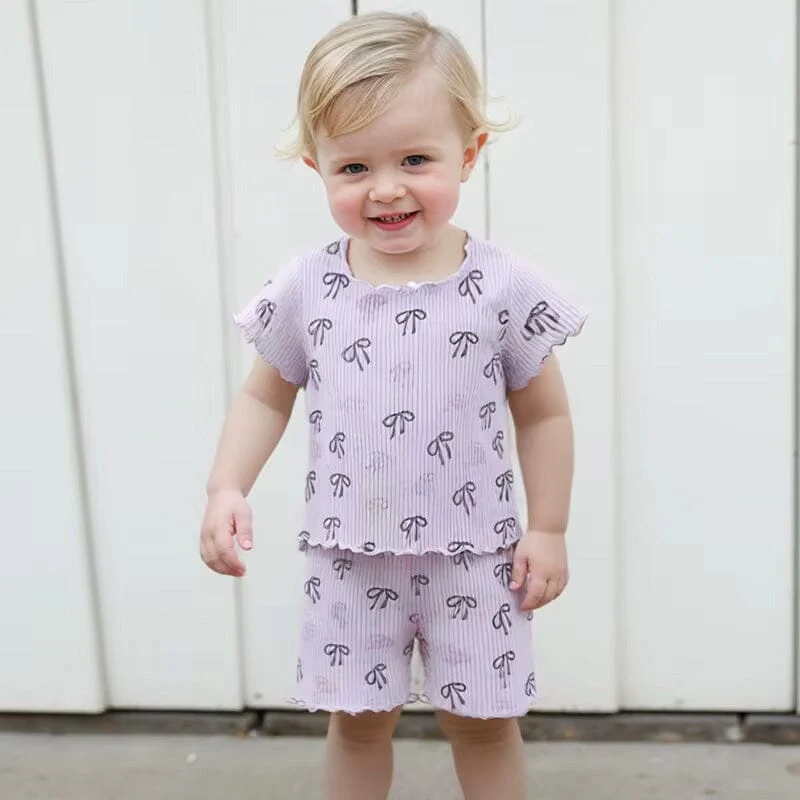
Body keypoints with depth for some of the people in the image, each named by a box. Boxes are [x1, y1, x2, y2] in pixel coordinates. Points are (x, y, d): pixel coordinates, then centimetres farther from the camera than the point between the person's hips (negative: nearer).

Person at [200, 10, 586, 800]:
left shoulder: (503, 287, -11)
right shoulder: (304, 289, -7)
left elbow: (543, 414, -2)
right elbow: (265, 396, 4)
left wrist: (547, 528, -1)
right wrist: (226, 488, -9)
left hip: (472, 557, -1)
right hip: (348, 559, 2)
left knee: (483, 719, 15)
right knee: (357, 718, 16)